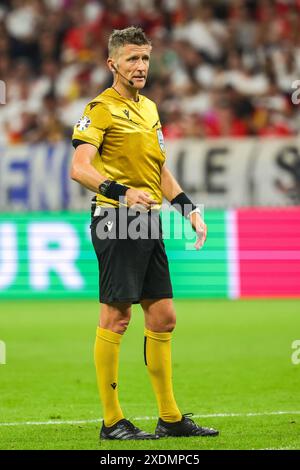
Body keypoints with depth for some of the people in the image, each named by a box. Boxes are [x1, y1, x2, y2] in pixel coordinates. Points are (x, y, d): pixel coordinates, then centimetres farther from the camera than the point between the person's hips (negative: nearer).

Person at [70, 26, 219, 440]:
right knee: (116, 316, -6)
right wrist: (121, 192, -31)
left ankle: (170, 417, 15)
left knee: (163, 316, 8)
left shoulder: (149, 108, 18)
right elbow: (79, 167, -18)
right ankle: (111, 421, -2)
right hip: (116, 221, -8)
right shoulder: (101, 108, -7)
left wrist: (189, 208, 18)